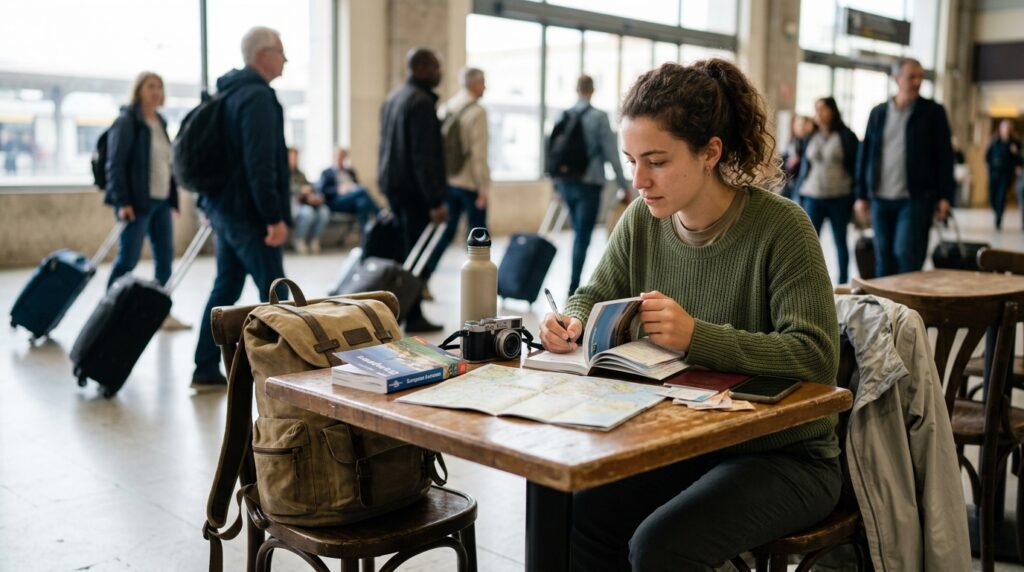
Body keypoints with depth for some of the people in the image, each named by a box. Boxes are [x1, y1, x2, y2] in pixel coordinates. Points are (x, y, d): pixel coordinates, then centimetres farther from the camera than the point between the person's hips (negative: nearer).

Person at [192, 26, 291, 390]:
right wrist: (275, 216, -23)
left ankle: (206, 371, 18)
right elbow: (260, 164, -24)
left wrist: (211, 202, 26)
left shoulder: (229, 93, 16)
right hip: (248, 212, -10)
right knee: (274, 292, -4)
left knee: (226, 288, 14)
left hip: (224, 206, 10)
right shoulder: (258, 96, -16)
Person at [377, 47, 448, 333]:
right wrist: (436, 200, -20)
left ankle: (397, 310, 21)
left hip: (391, 183, 10)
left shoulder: (393, 98, 15)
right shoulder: (422, 102, -15)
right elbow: (425, 156, -20)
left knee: (402, 248, 16)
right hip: (414, 188, -9)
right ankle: (413, 317, -1)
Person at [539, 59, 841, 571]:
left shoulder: (780, 227, -18)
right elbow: (594, 298, 12)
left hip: (784, 456, -5)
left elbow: (817, 358, -24)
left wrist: (696, 336, -35)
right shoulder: (643, 220, -1)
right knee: (576, 518, -15)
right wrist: (572, 324, -12)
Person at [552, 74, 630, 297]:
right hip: (589, 184, -5)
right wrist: (623, 184, -1)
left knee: (579, 232, 19)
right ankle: (573, 287, -5)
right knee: (583, 236, -2)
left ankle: (575, 283, 25)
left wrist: (556, 183, 20)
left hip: (566, 183, 5)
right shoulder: (599, 117, -9)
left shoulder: (562, 116, 5)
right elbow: (611, 153, -9)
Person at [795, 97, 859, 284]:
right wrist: (801, 194, 9)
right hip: (813, 197, 3)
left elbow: (855, 166, -1)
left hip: (839, 197, -3)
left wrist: (854, 195, -6)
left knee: (840, 241, 7)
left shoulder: (846, 136, -1)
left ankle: (843, 284, 16)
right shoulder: (811, 138, 11)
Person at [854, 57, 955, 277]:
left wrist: (944, 196, -7)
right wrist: (862, 195, 8)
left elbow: (944, 155, 0)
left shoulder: (933, 112, 2)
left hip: (915, 198, -3)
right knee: (883, 258, 9)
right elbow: (865, 154, 11)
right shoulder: (878, 113, 10)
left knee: (907, 254, -10)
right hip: (881, 199, 3)